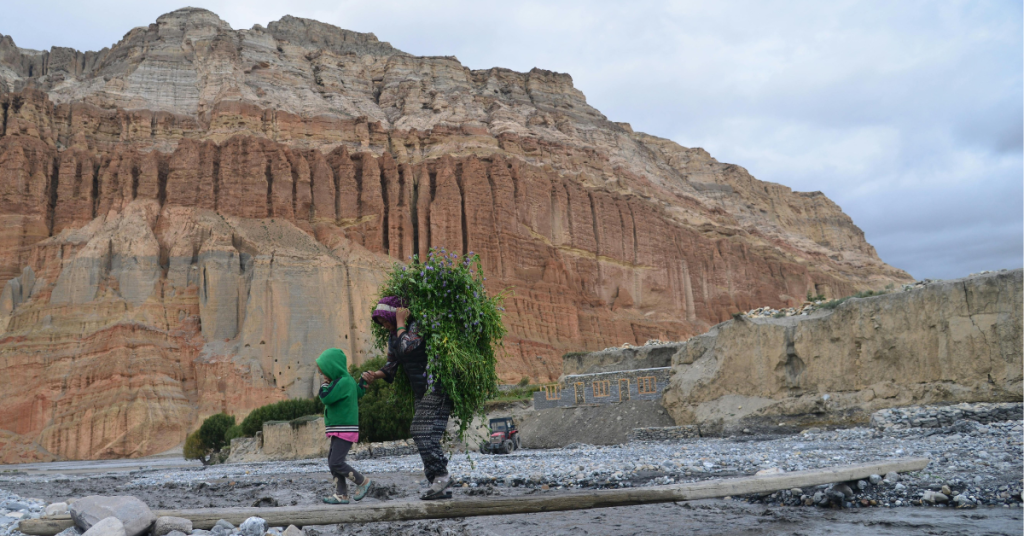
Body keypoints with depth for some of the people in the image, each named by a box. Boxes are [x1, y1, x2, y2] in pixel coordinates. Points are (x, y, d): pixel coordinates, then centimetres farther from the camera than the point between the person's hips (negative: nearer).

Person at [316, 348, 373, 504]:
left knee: (336, 463, -11)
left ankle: (362, 482, 5)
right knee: (332, 461, 10)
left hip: (345, 430, -10)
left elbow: (326, 398, -19)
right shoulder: (347, 380, 13)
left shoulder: (343, 382, -17)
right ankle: (341, 494, 12)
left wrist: (325, 384, -5)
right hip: (338, 430, 10)